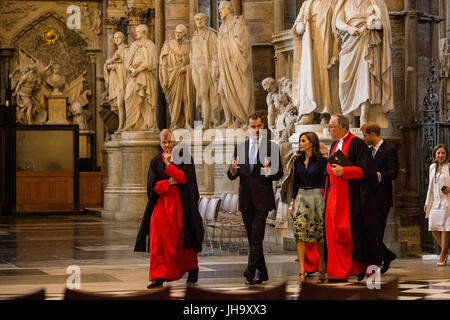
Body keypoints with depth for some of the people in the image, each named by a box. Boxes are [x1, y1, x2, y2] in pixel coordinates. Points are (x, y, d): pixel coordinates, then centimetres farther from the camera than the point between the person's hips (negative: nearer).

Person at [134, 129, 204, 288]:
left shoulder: (184, 157, 2)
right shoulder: (155, 162, 9)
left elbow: (185, 177, -13)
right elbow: (152, 185, 0)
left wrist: (169, 164, -17)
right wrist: (170, 182, -11)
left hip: (180, 205, -2)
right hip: (161, 205, 2)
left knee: (184, 238, 6)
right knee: (158, 240, -10)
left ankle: (192, 269, 29)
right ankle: (159, 276, -12)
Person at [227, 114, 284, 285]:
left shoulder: (272, 147, 2)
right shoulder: (240, 147, 12)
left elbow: (279, 173, 1)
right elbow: (232, 176, 10)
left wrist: (268, 171, -22)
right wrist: (233, 170, -14)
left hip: (262, 198, -4)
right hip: (246, 199, 4)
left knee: (256, 237, -13)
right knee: (252, 238, 9)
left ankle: (250, 273, -15)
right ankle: (262, 272, 19)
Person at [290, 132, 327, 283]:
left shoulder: (321, 161, -3)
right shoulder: (298, 161, 11)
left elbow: (324, 183, -4)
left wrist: (325, 202, -10)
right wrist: (293, 204, 14)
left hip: (317, 198, -4)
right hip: (301, 198, 4)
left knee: (320, 237, 1)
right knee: (300, 235, -8)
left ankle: (322, 269, 17)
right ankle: (302, 272, -11)